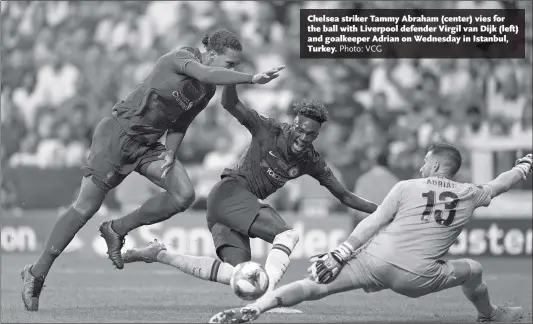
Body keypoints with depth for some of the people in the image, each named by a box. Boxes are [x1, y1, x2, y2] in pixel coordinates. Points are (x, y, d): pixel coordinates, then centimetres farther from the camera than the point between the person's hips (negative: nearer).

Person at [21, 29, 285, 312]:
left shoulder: (207, 92, 6)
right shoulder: (180, 58, -16)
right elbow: (208, 75, -37)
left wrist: (170, 153, -6)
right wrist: (252, 78, -44)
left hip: (147, 146, 7)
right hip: (118, 134, -7)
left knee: (184, 195, -15)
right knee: (85, 207, -7)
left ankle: (117, 230, 5)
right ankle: (37, 273, 6)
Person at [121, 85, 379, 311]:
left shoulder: (311, 162, 7)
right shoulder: (268, 130, -8)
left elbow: (344, 196, 12)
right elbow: (230, 104, -16)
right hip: (230, 192, -8)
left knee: (238, 275, -7)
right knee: (288, 235, -23)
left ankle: (159, 255, 2)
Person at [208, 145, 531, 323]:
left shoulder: (406, 188, 8)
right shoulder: (469, 195, 14)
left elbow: (372, 224, 2)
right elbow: (500, 185, 32)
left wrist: (338, 255, 2)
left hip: (375, 260, -1)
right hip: (417, 277, 1)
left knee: (316, 286, -5)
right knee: (473, 270, 26)